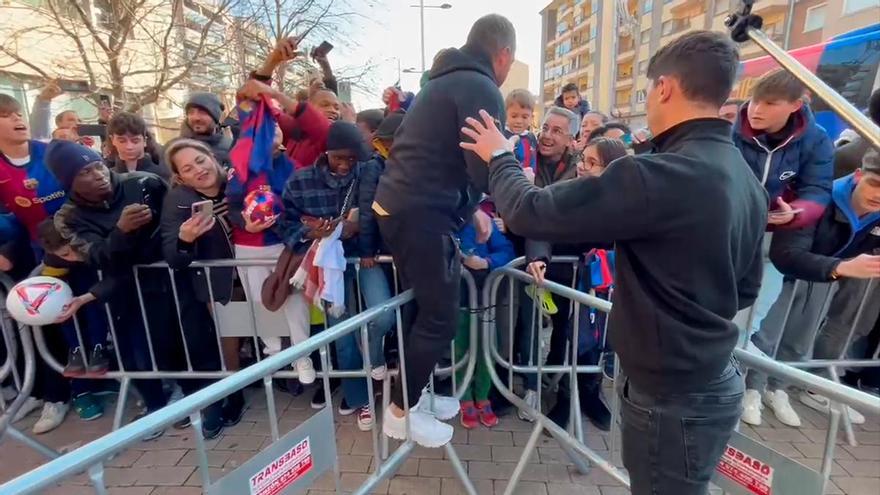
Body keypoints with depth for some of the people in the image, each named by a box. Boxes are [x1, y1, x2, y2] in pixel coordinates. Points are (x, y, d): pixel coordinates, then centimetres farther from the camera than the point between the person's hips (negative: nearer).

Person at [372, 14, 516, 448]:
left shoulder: (446, 81, 22)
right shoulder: (481, 90, -8)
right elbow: (484, 169, -18)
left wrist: (470, 207, 17)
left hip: (397, 205, 10)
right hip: (422, 215, -10)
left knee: (425, 307, 20)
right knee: (441, 318, 2)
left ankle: (414, 393, 35)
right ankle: (401, 411, 19)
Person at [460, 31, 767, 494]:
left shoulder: (660, 175, -29)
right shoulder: (748, 181, 2)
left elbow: (530, 212, -25)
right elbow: (746, 288, 11)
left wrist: (500, 157, -7)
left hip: (672, 397, -8)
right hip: (712, 381, 9)